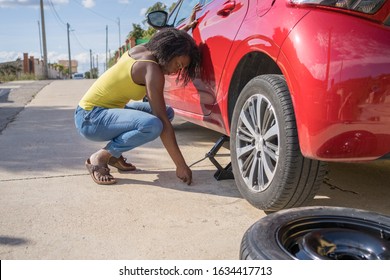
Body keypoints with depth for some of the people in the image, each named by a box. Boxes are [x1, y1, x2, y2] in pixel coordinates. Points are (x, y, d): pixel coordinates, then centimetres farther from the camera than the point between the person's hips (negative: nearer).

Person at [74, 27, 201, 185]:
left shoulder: (139, 50, 2)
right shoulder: (152, 69, -22)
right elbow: (163, 124, -25)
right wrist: (181, 165, -22)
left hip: (104, 111, 10)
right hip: (89, 118, -10)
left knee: (166, 112, 7)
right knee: (153, 125, -34)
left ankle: (114, 154, 10)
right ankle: (99, 158, -11)